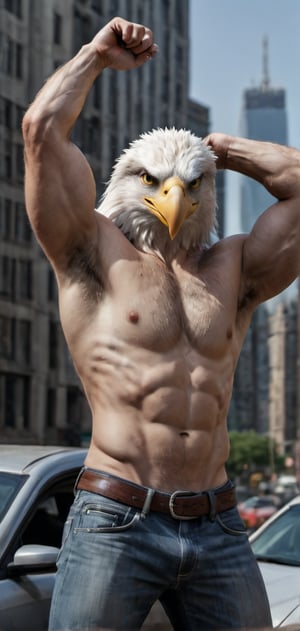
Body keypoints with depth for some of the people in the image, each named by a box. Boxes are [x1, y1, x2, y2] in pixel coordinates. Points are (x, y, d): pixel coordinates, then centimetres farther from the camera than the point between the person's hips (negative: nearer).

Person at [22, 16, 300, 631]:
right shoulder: (97, 255, 7)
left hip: (219, 531, 4)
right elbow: (41, 127, 0)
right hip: (115, 522, -4)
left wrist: (221, 149, 22)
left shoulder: (234, 271, 18)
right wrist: (96, 54, 15)